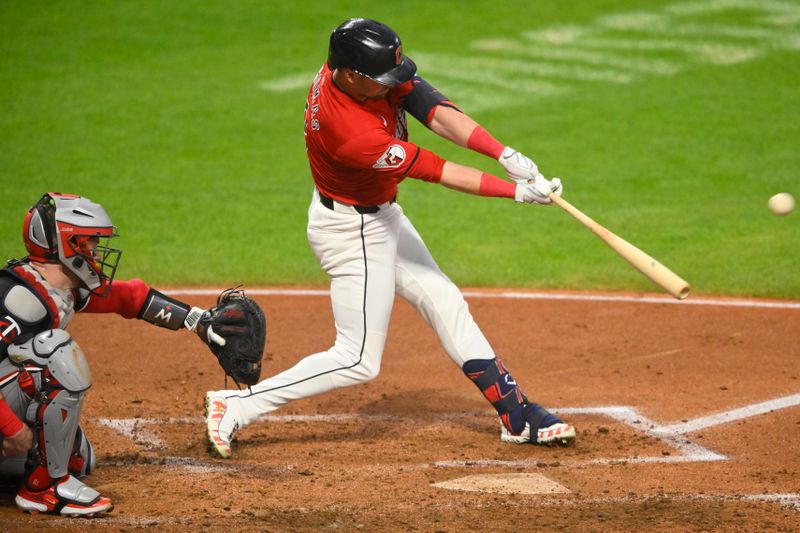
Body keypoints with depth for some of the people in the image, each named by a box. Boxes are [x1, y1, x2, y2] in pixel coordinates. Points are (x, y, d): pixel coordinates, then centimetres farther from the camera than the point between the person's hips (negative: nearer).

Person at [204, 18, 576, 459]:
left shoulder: (375, 72, -15)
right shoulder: (351, 133, -37)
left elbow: (437, 112, -22)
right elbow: (434, 170, -29)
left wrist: (506, 155, -33)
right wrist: (515, 191, -25)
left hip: (381, 217, 9)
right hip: (353, 233, -9)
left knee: (444, 303, 14)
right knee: (358, 360, -4)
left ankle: (516, 415, 23)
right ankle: (235, 408, -1)